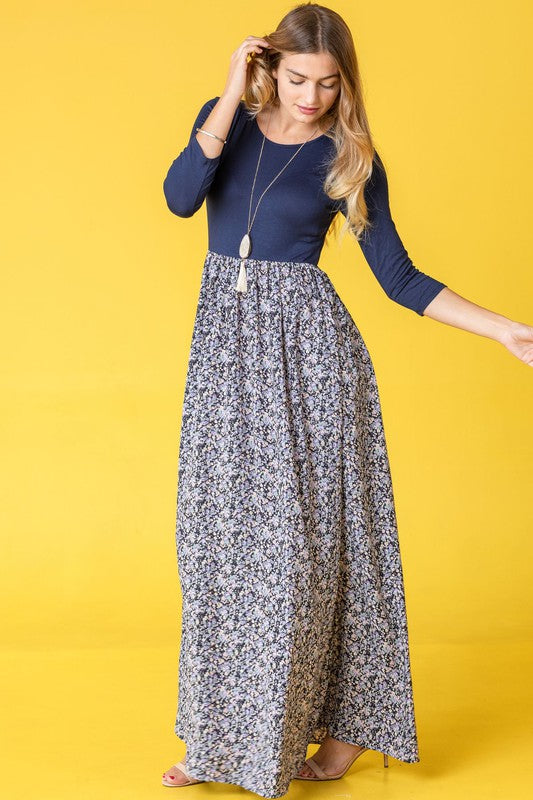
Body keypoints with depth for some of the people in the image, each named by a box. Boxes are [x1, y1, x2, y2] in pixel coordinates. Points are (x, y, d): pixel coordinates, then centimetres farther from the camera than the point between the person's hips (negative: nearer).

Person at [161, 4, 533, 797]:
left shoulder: (350, 159, -2)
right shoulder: (228, 120, 6)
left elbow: (399, 276, -2)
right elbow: (180, 197, -12)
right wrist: (234, 93, -13)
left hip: (309, 345, -3)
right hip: (227, 340, 3)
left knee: (309, 528, -2)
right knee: (227, 531, 6)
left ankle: (342, 724, 14)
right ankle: (229, 735, 18)